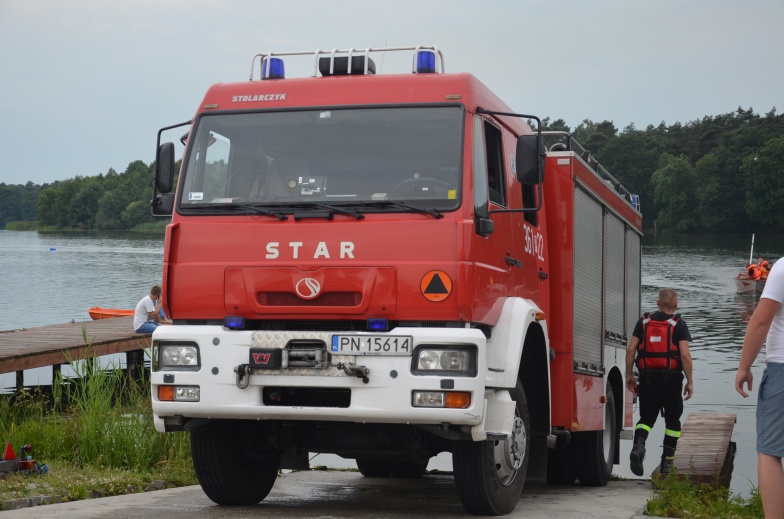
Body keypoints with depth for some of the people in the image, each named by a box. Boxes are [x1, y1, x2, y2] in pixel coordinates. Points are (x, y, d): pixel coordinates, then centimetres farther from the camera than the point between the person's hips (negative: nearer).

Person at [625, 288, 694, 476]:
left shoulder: (644, 322, 6)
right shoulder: (679, 325, -2)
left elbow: (631, 350, 0)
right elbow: (685, 355, -11)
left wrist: (629, 375, 8)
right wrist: (690, 381, -4)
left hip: (648, 376, 2)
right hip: (671, 377, -2)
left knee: (647, 417, 8)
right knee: (672, 419, 12)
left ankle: (639, 445, -20)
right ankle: (667, 461, 13)